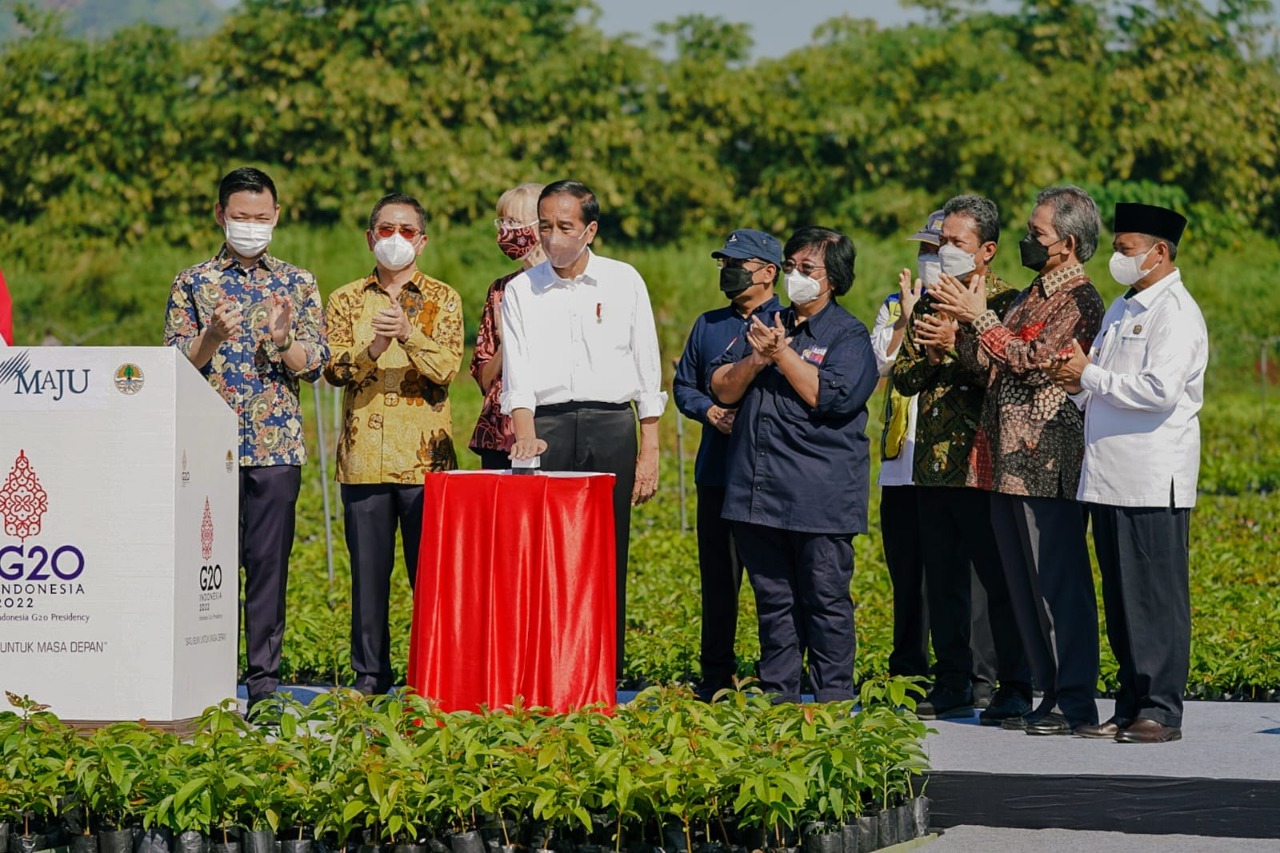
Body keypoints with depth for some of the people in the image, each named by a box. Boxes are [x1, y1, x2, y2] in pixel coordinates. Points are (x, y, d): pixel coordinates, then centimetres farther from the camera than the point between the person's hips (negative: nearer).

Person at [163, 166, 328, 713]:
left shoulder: (298, 284, 11)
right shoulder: (193, 283, 8)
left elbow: (317, 363, 4)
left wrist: (283, 341, -16)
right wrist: (213, 336, -17)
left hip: (276, 445, 1)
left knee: (269, 560, 0)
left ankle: (265, 678, 4)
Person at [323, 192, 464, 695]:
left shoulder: (442, 300, 8)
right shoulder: (347, 300, 12)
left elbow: (446, 368, -5)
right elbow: (334, 370, 0)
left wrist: (408, 333, -22)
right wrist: (373, 348, -19)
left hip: (425, 458, -2)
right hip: (363, 458, 2)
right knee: (368, 569, 3)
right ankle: (370, 673, 10)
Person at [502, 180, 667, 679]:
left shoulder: (624, 282, 8)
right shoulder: (521, 291, 8)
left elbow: (647, 372, 8)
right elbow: (517, 374, -2)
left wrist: (649, 451, 3)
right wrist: (525, 435, -19)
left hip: (610, 426, 0)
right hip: (546, 426, 0)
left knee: (608, 558, -1)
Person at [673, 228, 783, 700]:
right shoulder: (708, 325, 17)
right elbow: (683, 384, 22)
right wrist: (708, 410, 2)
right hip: (718, 470, 5)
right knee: (717, 577, 7)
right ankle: (716, 675, 14)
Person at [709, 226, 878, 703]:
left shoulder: (849, 336, 0)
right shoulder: (764, 325, 18)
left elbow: (832, 396, -15)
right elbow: (722, 389, 12)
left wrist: (782, 354, -10)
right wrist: (754, 360, -6)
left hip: (820, 497, -6)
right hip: (758, 493, 6)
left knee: (825, 601, -3)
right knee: (773, 600, 11)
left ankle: (832, 701, 1)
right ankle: (776, 696, 17)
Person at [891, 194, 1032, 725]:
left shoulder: (1006, 303, -4)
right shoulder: (931, 302, 16)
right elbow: (902, 378, 13)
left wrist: (957, 344, -21)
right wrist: (928, 355, -6)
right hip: (934, 462, 7)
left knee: (999, 579, -4)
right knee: (943, 579, 10)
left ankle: (1014, 689, 0)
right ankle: (952, 686, 17)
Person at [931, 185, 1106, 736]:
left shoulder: (1079, 302, -9)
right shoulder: (1032, 295, 19)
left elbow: (1032, 360, -19)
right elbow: (990, 364, 15)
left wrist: (980, 319, -12)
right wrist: (963, 326, -1)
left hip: (1048, 463, -9)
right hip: (1007, 463, 9)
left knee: (1058, 585, -6)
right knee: (1025, 587, 11)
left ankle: (1076, 704, -2)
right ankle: (1050, 695, 17)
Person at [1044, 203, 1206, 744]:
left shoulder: (1175, 313, -8)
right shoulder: (1121, 311, 20)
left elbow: (1161, 391, -20)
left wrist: (1090, 377, -13)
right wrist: (1077, 381, 0)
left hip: (1153, 481, -9)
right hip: (1110, 478, 9)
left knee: (1156, 599, -5)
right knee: (1120, 600, 10)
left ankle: (1161, 712, -3)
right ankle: (1131, 707, 15)